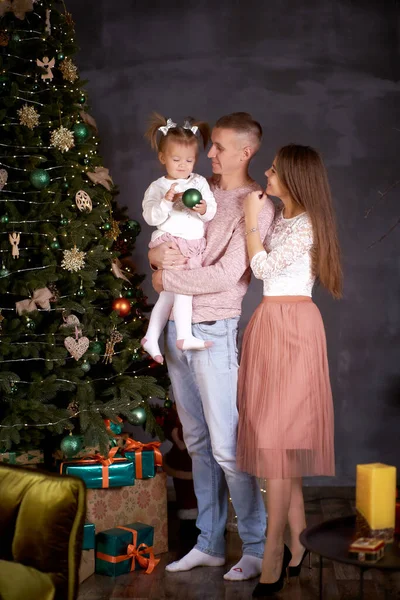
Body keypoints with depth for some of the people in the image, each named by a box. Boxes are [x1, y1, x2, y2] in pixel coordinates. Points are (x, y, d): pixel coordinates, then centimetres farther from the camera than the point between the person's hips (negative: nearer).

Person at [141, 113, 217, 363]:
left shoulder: (200, 182, 9)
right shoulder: (157, 187, 1)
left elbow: (212, 212, 2)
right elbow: (150, 217, -10)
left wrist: (204, 209, -20)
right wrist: (167, 201, -24)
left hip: (195, 246, 4)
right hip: (170, 243, -4)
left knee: (170, 291, 5)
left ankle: (152, 338, 12)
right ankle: (185, 336, -12)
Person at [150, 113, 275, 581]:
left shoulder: (256, 206, -9)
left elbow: (224, 276, -19)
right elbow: (158, 245, 16)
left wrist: (166, 278, -9)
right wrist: (163, 253, -7)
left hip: (213, 331, -7)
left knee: (226, 446, -4)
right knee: (197, 442, 13)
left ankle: (257, 548, 10)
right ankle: (209, 543, 23)